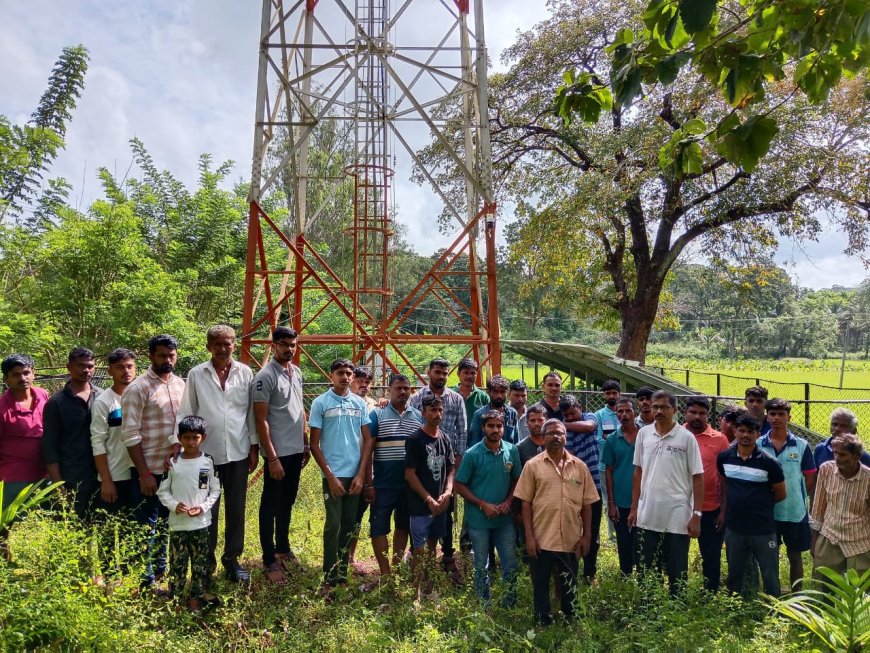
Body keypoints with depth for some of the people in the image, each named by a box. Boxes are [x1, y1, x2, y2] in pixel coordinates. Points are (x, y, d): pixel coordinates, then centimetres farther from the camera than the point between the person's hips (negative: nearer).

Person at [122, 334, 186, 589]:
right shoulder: (138, 388, -12)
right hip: (150, 470, -6)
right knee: (147, 525, 6)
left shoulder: (181, 385, 6)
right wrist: (144, 473, -16)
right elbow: (130, 435, -14)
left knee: (168, 521, 18)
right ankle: (146, 579, 19)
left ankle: (161, 567, 35)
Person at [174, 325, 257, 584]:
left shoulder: (245, 373, 1)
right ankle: (206, 561, 26)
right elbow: (186, 412, 0)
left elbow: (251, 413, 3)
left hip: (238, 452, 1)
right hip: (206, 452, -1)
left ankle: (232, 559, 26)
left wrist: (254, 446, 2)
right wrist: (178, 442, -9)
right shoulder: (196, 374, -1)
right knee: (207, 510, 9)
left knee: (236, 510, 11)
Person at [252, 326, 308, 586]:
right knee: (271, 506, 4)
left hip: (296, 450, 7)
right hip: (278, 453, -7)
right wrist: (272, 458, -18)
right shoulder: (265, 376, -15)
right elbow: (261, 420, -16)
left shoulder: (296, 372, 8)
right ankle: (270, 561, 14)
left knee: (287, 503, 19)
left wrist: (306, 443, 14)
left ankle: (283, 549, 33)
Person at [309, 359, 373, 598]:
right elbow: (314, 444, -4)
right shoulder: (320, 403, -3)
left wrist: (362, 475, -1)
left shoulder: (360, 403, 6)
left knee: (349, 526, 10)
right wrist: (330, 476, -9)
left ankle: (343, 573, 22)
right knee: (333, 525, -4)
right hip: (333, 475, -3)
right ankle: (329, 580, 6)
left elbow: (367, 440, 7)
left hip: (355, 475, 4)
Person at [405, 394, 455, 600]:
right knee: (419, 550, -2)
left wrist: (447, 493, -4)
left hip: (440, 504, 6)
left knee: (432, 546, 15)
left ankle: (428, 590, 27)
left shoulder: (445, 439, 7)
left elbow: (451, 469, 12)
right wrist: (429, 500, -13)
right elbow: (409, 474, -12)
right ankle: (417, 594, 8)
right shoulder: (415, 440, -10)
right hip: (420, 505, -6)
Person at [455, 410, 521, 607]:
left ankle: (511, 604, 30)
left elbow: (516, 480, 8)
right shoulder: (472, 454, -13)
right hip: (479, 519, -3)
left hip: (504, 519, 3)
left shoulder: (512, 451, -4)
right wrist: (483, 505, -15)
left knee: (511, 564, 10)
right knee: (481, 566, 12)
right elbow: (459, 485, -8)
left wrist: (508, 501, -9)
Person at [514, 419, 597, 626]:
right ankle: (543, 624, 25)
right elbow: (526, 503, -3)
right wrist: (529, 537, -7)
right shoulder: (533, 465, -3)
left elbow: (587, 504, 7)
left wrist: (586, 536, 4)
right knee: (541, 585, 9)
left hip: (571, 540, 2)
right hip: (542, 539, -2)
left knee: (569, 586, 16)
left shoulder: (580, 466, 4)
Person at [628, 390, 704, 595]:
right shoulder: (643, 434, 4)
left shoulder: (686, 438, -5)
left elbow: (697, 477, -4)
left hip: (678, 518, -3)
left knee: (677, 573, 8)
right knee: (645, 571, 12)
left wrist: (696, 514, -9)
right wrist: (634, 508, 7)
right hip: (647, 517, 3)